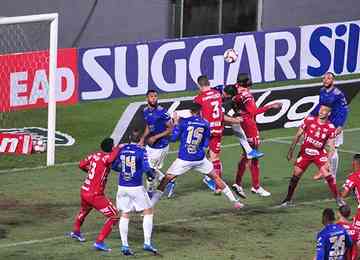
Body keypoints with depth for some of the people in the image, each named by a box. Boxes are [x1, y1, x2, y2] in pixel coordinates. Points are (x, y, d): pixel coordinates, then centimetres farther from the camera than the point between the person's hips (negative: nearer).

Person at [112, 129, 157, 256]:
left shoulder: (122, 149, 4)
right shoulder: (141, 150, -10)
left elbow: (114, 166, 11)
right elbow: (146, 168, -16)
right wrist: (151, 175, 5)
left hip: (122, 187, 4)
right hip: (136, 188, -4)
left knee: (124, 215, 11)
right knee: (148, 211, 10)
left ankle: (124, 245, 7)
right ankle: (147, 243, 4)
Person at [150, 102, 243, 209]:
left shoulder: (183, 122, -6)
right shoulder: (205, 124, 2)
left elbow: (173, 138, 1)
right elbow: (206, 144, 9)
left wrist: (176, 123, 12)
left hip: (184, 159, -2)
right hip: (200, 159, 2)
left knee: (165, 180, 5)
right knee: (215, 177, 18)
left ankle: (149, 205, -2)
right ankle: (234, 201, 21)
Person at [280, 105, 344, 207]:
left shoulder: (330, 128, -10)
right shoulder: (309, 120, -9)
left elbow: (331, 146, -9)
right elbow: (298, 136, 1)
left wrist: (328, 161, -23)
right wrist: (291, 151, 2)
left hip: (319, 154, -1)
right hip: (305, 153, 1)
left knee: (328, 175, -14)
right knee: (295, 176, 1)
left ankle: (338, 198, -1)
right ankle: (288, 199, 17)